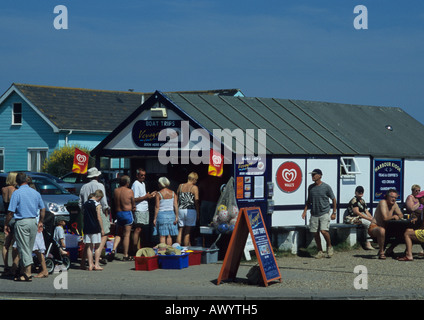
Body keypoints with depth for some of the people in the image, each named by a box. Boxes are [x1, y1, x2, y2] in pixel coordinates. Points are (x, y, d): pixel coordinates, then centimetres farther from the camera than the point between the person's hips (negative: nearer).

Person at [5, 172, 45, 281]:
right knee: (29, 248, 13)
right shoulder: (35, 193, 7)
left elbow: (11, 212, -11)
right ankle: (23, 271, 20)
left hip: (21, 222, -5)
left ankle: (28, 274, -7)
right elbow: (43, 209, 14)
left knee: (23, 248, -3)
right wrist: (41, 221, 27)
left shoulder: (17, 193, -9)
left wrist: (6, 224, 1)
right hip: (33, 222, 5)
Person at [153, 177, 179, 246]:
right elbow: (176, 205, 0)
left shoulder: (158, 194, -6)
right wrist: (176, 216, 3)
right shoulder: (173, 193, 4)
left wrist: (155, 218, -4)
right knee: (169, 235, 8)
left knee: (162, 235, 0)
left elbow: (157, 207, -8)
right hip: (171, 214, 3)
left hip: (161, 214, -3)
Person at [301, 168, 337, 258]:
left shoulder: (326, 187, -7)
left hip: (324, 213, -5)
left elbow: (334, 200, 1)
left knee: (324, 231, -19)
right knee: (315, 233, 3)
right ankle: (320, 252, 13)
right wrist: (305, 211, 8)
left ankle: (329, 247, 5)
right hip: (314, 214, 5)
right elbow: (308, 200, 18)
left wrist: (334, 213, -1)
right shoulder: (310, 187, 7)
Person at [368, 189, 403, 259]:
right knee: (382, 230, -42)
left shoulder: (394, 204, 7)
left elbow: (401, 215, 13)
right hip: (374, 227, -8)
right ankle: (381, 252, -23)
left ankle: (389, 250, 11)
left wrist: (397, 217, -9)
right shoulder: (383, 202, -17)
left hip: (385, 227, 8)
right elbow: (385, 218, -26)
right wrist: (393, 217, -10)